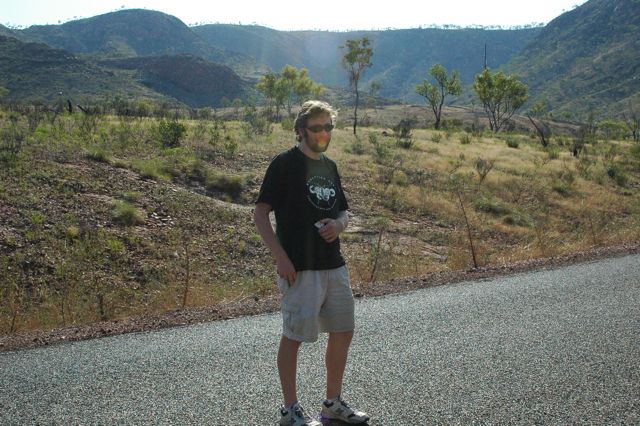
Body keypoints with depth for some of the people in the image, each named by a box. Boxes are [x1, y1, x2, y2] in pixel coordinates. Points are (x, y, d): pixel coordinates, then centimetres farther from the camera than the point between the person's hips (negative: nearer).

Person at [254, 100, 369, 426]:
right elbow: (260, 214, -10)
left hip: (334, 265, 7)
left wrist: (338, 224, -3)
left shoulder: (329, 166, 13)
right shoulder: (285, 163, -7)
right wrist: (280, 257, -18)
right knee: (293, 336, 3)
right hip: (299, 268, -7)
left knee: (343, 332, 12)